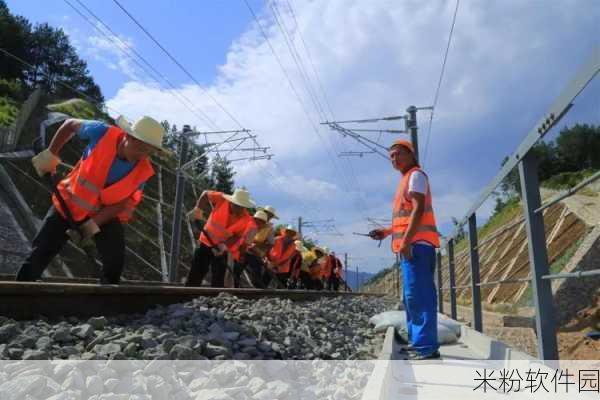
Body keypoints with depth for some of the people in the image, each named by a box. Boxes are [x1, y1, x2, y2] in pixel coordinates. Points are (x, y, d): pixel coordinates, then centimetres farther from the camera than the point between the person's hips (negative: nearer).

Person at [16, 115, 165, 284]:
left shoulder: (143, 171, -23)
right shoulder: (104, 134, -26)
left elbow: (121, 203, -15)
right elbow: (70, 124, -6)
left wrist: (92, 225, -21)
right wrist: (50, 155, -6)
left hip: (106, 214, 0)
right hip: (69, 204, 1)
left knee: (115, 260, -15)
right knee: (40, 253, 4)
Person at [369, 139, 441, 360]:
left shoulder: (416, 175, -2)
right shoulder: (407, 179, 26)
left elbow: (419, 210, -16)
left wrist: (406, 240, -22)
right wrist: (387, 231, 20)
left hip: (416, 244, -10)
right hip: (412, 244, 10)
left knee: (418, 295, -13)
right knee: (414, 296, 11)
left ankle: (426, 346, -11)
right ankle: (419, 343, 17)